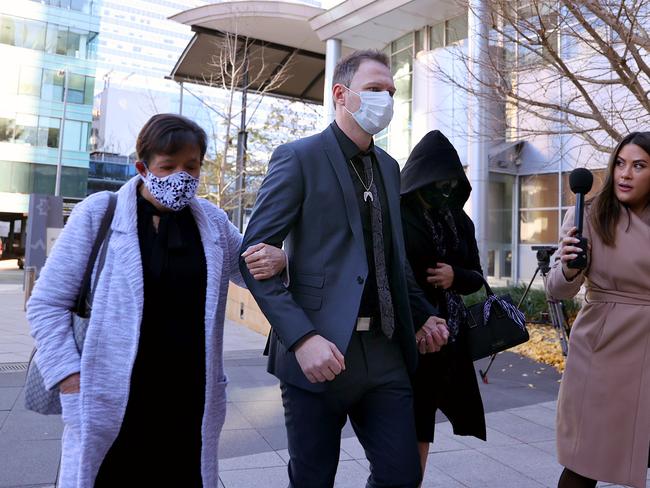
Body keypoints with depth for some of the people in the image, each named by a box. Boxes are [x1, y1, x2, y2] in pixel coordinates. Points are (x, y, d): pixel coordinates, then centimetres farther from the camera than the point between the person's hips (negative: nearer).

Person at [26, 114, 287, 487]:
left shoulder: (212, 220, 6)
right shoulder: (98, 214, -4)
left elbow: (251, 271, 16)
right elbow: (47, 304, -2)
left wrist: (276, 260, -8)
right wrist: (73, 384, -11)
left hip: (191, 402, 3)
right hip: (114, 404, -2)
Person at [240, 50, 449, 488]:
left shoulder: (389, 167, 15)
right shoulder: (299, 157, -7)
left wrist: (425, 314, 11)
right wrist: (302, 338, -21)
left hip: (386, 351, 6)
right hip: (322, 353, -5)